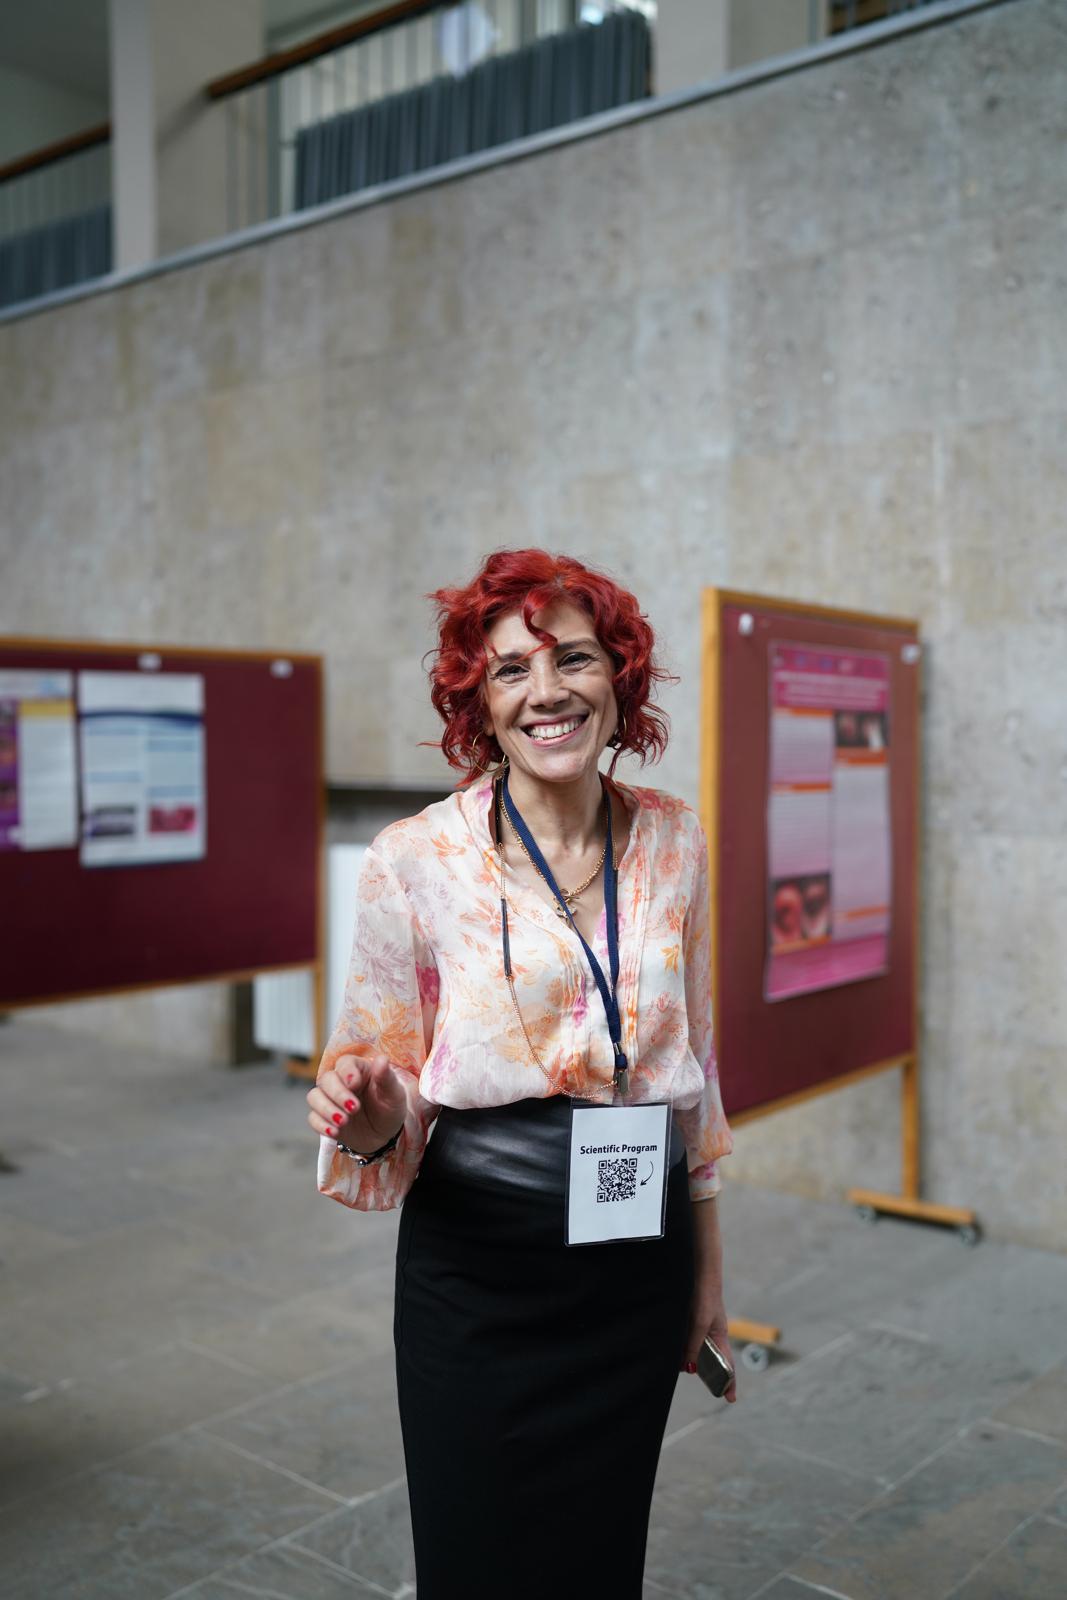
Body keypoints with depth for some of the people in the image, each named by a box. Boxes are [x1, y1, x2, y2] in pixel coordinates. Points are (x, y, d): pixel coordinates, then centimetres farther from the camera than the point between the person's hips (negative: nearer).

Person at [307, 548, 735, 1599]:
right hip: (478, 1276, -3)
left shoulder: (672, 842, -2)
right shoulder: (414, 862, -13)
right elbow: (392, 1106, -5)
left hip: (639, 1269, 4)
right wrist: (371, 1124, -28)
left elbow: (691, 1067, 9)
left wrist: (708, 1268, 13)